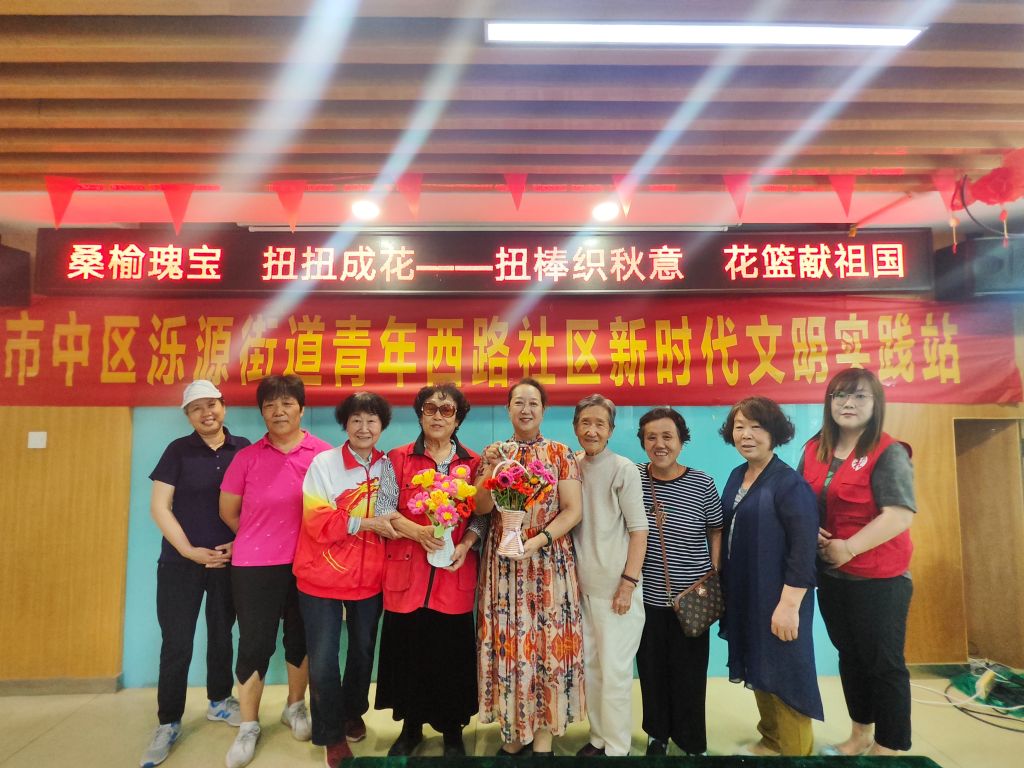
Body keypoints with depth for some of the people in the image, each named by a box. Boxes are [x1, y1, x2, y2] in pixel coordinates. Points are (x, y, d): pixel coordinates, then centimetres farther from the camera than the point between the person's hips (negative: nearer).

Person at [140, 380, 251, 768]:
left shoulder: (243, 449, 0)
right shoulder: (178, 450, -3)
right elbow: (159, 506, -6)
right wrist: (189, 550, -12)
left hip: (229, 560, 2)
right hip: (180, 563, -1)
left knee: (222, 634, 14)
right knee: (176, 643, 3)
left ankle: (219, 701, 33)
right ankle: (168, 723, 19)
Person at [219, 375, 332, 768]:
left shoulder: (323, 454, -7)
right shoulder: (247, 456, -4)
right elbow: (228, 510, 5)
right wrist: (261, 538, 7)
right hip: (255, 565, 0)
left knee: (300, 638, 15)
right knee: (255, 643, 6)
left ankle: (295, 707, 38)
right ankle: (248, 727, 25)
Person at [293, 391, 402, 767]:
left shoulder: (388, 466, 1)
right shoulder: (324, 462, -12)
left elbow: (392, 518, 8)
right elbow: (316, 520, -19)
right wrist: (366, 523, -23)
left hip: (369, 576, 4)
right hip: (323, 575, -4)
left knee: (363, 651, 20)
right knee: (323, 659, 2)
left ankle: (353, 713, 45)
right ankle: (332, 735, 24)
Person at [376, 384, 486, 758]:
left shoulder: (473, 463, 6)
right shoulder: (399, 458, 4)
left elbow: (482, 515, 7)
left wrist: (465, 545, -10)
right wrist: (417, 531, -16)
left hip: (455, 574, 0)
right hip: (407, 572, 0)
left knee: (453, 654, 6)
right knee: (407, 651, 8)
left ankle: (452, 730, 27)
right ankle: (410, 726, 30)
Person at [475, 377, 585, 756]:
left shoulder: (561, 454, 1)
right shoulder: (493, 453, 8)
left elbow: (573, 510, -4)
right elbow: (479, 509, 3)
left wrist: (540, 539, -17)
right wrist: (492, 471, -13)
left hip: (549, 561, -2)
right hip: (503, 561, 2)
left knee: (548, 641, 1)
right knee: (507, 642, 5)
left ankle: (544, 735, 16)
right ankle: (513, 732, 21)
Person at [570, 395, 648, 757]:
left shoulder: (623, 469, -10)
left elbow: (639, 530, -9)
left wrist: (628, 583, -13)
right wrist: (570, 575, 8)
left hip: (615, 587, -5)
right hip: (583, 586, 5)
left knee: (615, 670, 3)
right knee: (590, 666, 14)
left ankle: (616, 748, 19)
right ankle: (598, 738, 30)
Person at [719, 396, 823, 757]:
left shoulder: (789, 483, -18)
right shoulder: (737, 476, 5)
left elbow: (804, 549, -21)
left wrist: (789, 604, -23)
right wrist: (722, 585, 14)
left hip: (777, 600, -8)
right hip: (744, 595, 8)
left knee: (784, 673, 6)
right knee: (758, 671, 20)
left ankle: (795, 749, 26)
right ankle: (771, 739, 39)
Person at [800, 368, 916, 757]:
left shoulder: (888, 453, -13)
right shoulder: (814, 450, 4)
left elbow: (900, 515, -22)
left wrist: (849, 548, -21)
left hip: (879, 578, -6)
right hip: (830, 575, 6)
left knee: (884, 663, 7)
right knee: (850, 657, 20)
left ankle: (888, 748, 24)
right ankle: (860, 736, 38)